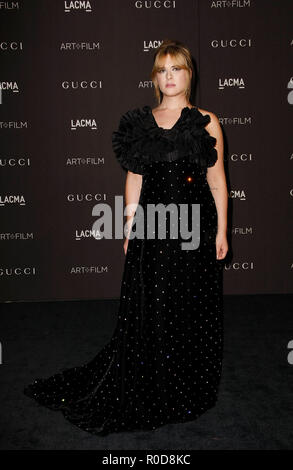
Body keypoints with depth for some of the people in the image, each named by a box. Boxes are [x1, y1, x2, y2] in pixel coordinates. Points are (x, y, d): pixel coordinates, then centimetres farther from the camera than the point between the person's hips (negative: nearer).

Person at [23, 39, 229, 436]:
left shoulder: (206, 122, 3)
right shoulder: (140, 122, 8)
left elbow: (217, 180, 3)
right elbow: (134, 179, 9)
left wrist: (221, 232, -1)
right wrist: (129, 229, 6)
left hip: (195, 228, -1)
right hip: (151, 227, 1)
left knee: (191, 310, 8)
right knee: (148, 310, 6)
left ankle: (189, 394, 29)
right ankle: (147, 393, 27)